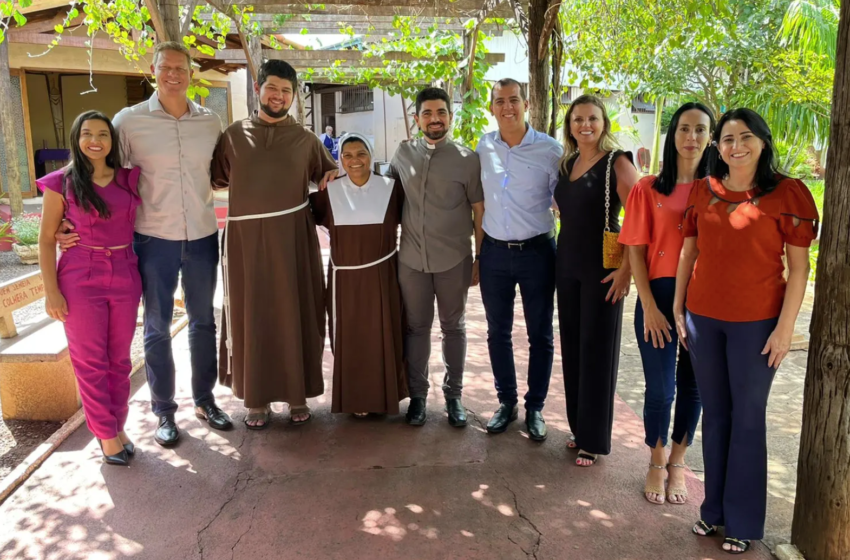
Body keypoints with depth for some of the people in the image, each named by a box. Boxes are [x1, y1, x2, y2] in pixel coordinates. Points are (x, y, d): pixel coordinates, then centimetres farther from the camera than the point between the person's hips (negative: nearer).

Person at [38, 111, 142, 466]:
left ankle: (118, 426, 25)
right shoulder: (61, 183, -2)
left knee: (119, 359, 11)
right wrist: (51, 291, -8)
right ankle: (106, 434, 17)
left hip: (125, 277, 3)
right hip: (80, 279, -2)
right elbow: (46, 240, -2)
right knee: (90, 361, 6)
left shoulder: (130, 179, 5)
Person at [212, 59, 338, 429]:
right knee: (251, 315, 6)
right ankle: (256, 397, 20)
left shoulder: (305, 140, 7)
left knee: (295, 314, 6)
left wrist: (331, 177, 0)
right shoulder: (234, 135, 6)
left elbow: (329, 174, 18)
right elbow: (218, 180, 10)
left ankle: (298, 394, 20)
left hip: (292, 238, 0)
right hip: (246, 238, 0)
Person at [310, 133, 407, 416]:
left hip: (382, 275, -1)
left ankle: (385, 395, 22)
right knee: (349, 339, 7)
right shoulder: (328, 192, 2)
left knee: (384, 336, 7)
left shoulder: (391, 188, -1)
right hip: (345, 277, 1)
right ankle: (355, 398, 21)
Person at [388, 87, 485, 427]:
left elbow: (479, 211, -2)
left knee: (453, 327, 11)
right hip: (411, 259, 2)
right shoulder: (403, 154, 4)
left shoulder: (467, 159, -5)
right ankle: (417, 394, 24)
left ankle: (453, 394, 26)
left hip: (454, 260, -2)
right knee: (416, 327, 10)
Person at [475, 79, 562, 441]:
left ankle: (535, 408, 24)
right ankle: (506, 402, 29)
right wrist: (477, 249, 8)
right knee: (497, 332, 12)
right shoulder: (484, 147, 2)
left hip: (537, 251, -3)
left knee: (540, 335, 8)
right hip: (494, 251, 3)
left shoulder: (550, 150, -8)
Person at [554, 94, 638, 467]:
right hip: (567, 264, 7)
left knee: (597, 348, 1)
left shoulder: (617, 163, -10)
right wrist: (561, 257, 11)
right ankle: (578, 425, 26)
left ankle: (594, 439, 14)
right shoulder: (567, 163, 10)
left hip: (602, 267, -6)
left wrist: (626, 268, -20)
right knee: (572, 345, 11)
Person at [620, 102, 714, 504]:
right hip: (660, 296, -2)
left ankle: (678, 463, 31)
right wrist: (648, 306, -8)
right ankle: (657, 464, 26)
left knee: (692, 385, 11)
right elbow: (635, 249, -2)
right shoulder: (649, 188, 0)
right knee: (660, 389, 2)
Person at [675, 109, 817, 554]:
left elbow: (799, 266, -7)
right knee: (714, 413, 14)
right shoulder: (703, 190, 4)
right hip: (703, 318, 4)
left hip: (756, 323, -3)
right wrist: (678, 308, 9)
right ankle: (714, 507, 30)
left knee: (748, 418, 7)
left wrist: (785, 328, -11)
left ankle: (744, 522, 22)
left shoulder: (787, 193, -7)